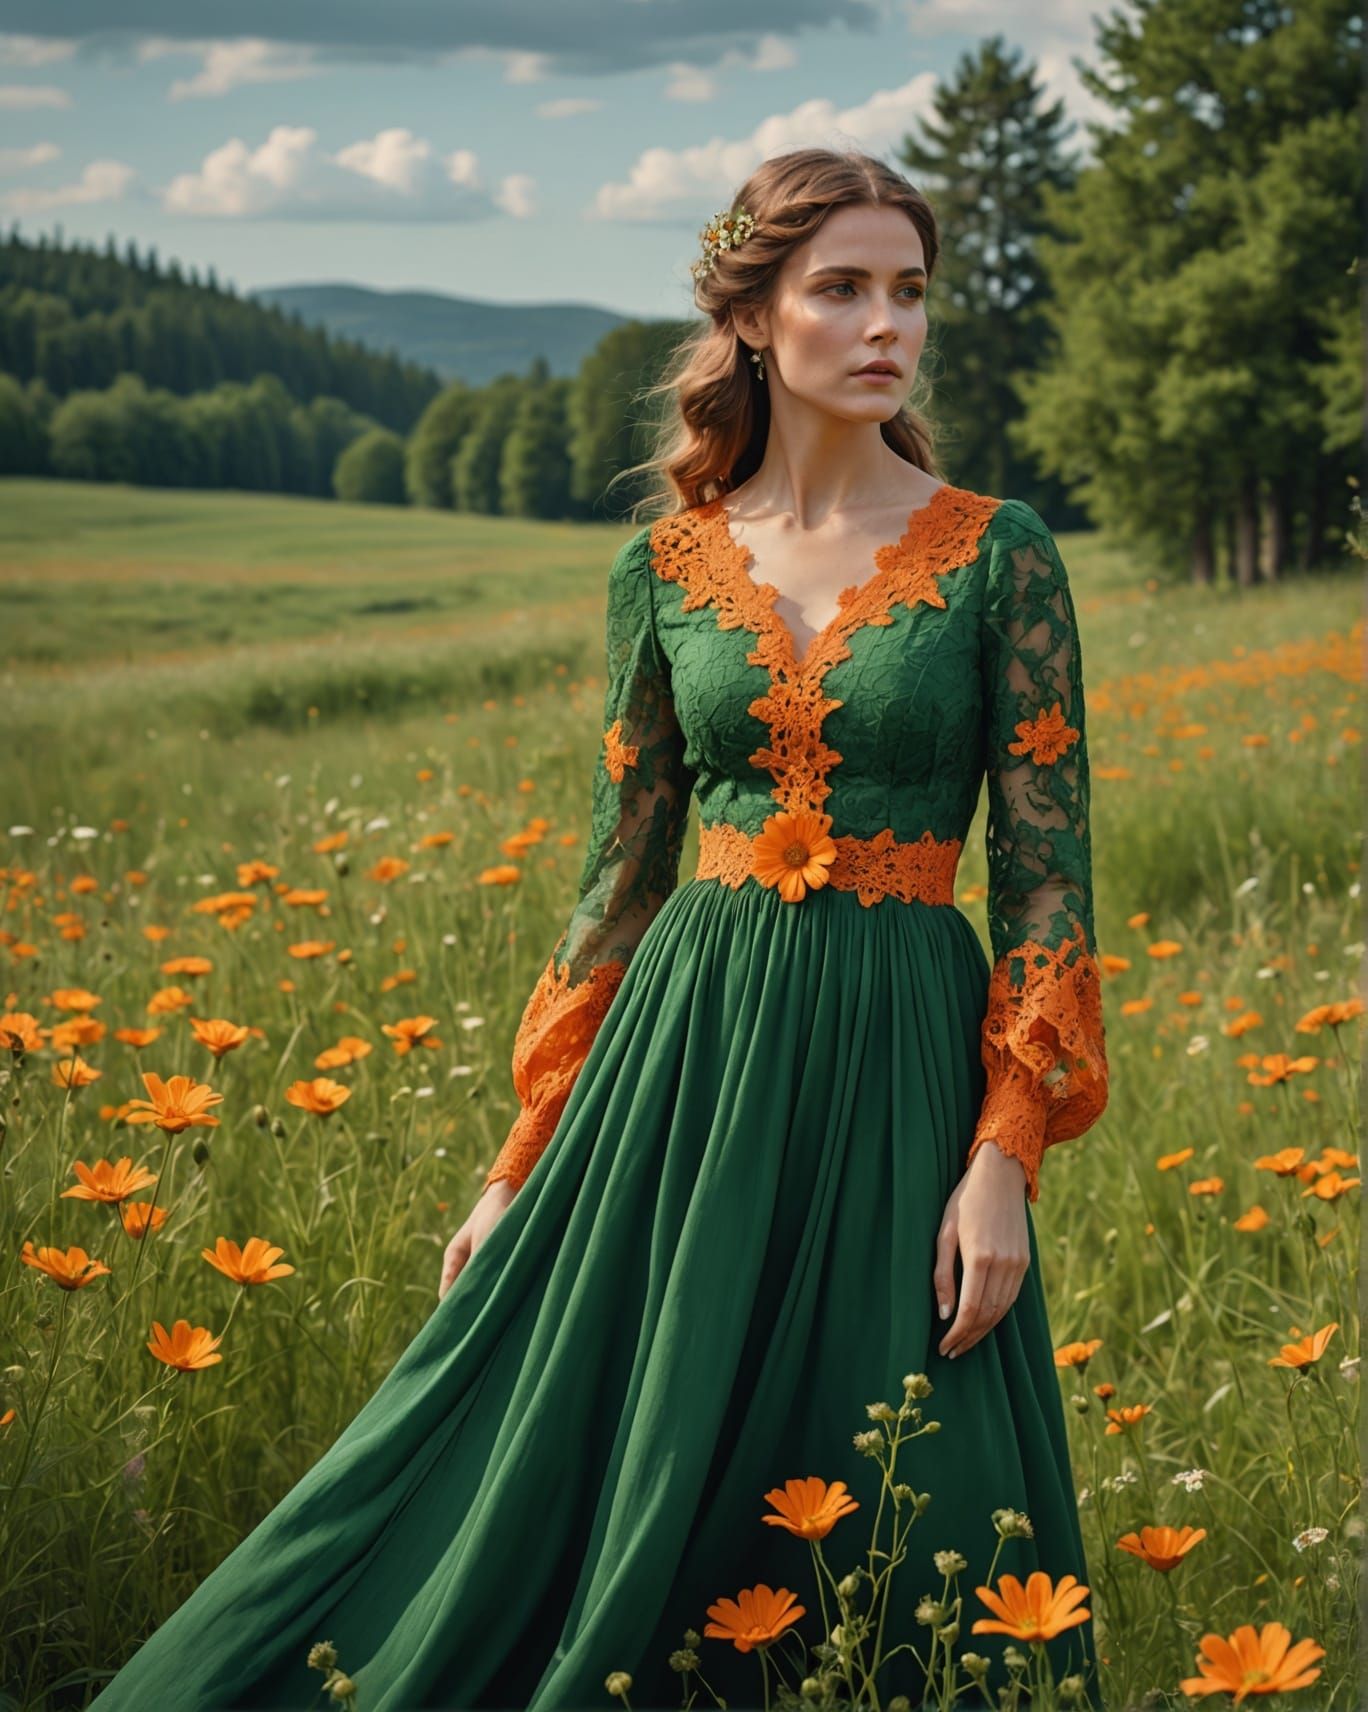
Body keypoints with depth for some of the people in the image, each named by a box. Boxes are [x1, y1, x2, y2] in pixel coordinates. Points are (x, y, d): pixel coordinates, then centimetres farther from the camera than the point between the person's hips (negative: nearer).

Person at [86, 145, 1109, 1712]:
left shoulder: (999, 554, -1)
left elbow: (1046, 870, -3)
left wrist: (1005, 1157, -12)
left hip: (894, 1059, -2)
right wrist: (527, 1159, 6)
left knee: (894, 1536, 3)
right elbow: (619, 870, 9)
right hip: (683, 1049, 2)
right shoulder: (665, 564, 6)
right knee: (545, 1480, 4)